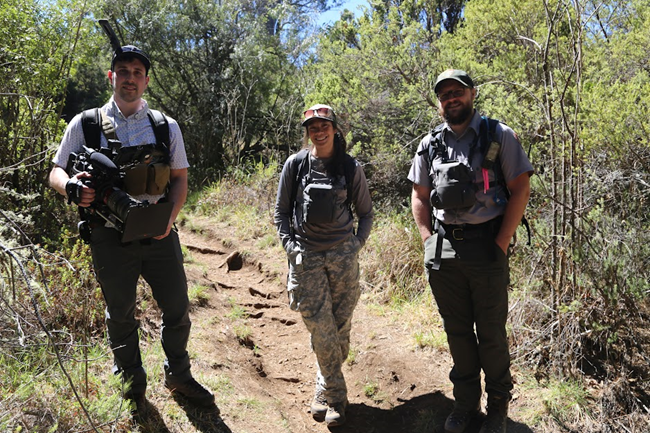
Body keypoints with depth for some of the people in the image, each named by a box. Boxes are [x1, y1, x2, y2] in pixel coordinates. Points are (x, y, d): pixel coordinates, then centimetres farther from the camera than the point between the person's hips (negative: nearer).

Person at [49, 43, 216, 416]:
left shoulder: (166, 126, 5)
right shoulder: (85, 124, 2)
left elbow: (180, 179, 6)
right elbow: (56, 172, 5)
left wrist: (169, 218, -11)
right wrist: (71, 186, -19)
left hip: (159, 234, 1)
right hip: (111, 239, -1)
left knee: (178, 309, 9)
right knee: (121, 316, 13)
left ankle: (179, 376, 33)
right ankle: (133, 385, 34)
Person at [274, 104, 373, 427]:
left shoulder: (350, 167, 2)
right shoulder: (295, 165, 2)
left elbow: (365, 213, 11)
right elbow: (281, 211, 7)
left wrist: (357, 244, 0)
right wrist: (290, 246, -3)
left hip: (343, 255, 1)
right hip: (306, 256, -1)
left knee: (340, 326, 6)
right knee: (321, 329, -4)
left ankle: (325, 391, 27)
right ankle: (335, 395, 15)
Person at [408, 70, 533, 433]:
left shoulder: (499, 136, -2)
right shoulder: (430, 145, 9)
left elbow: (521, 189, -5)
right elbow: (419, 197, 15)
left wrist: (501, 244, -10)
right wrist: (429, 241, 4)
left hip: (486, 248, -3)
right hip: (443, 252, 4)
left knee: (491, 332, 8)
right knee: (457, 330, 14)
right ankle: (466, 402, 31)